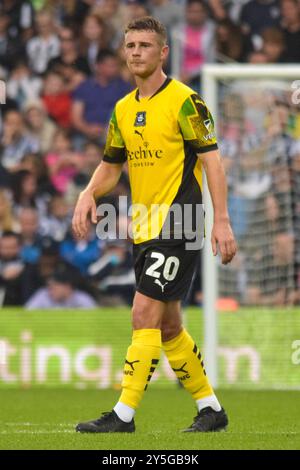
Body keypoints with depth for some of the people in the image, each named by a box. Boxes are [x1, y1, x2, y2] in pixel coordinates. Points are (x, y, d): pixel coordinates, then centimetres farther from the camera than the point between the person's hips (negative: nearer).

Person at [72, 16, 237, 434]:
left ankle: (124, 414, -12)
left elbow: (211, 159, -12)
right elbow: (111, 164, 21)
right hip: (144, 228, 8)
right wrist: (89, 194, 0)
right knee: (167, 327, 11)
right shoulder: (123, 109, 13)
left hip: (178, 226, -8)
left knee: (145, 316, -13)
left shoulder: (184, 100, -9)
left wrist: (221, 220, -18)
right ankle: (210, 408, 23)